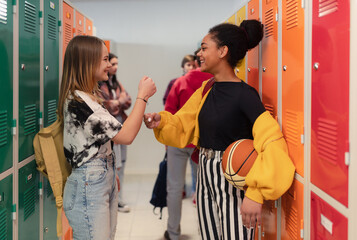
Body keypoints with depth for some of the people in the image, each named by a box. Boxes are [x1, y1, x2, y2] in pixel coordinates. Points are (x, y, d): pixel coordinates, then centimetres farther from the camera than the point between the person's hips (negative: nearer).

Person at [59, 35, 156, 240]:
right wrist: (143, 96, -15)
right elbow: (125, 136, -22)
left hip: (105, 179, 10)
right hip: (89, 185, -10)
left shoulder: (92, 96, 12)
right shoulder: (77, 100, -20)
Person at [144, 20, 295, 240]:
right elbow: (184, 125, 14)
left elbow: (271, 142, -27)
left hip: (233, 182, -7)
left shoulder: (244, 94, -18)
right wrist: (161, 121, -7)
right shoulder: (207, 89, 5)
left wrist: (256, 194, -30)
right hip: (206, 177, 7)